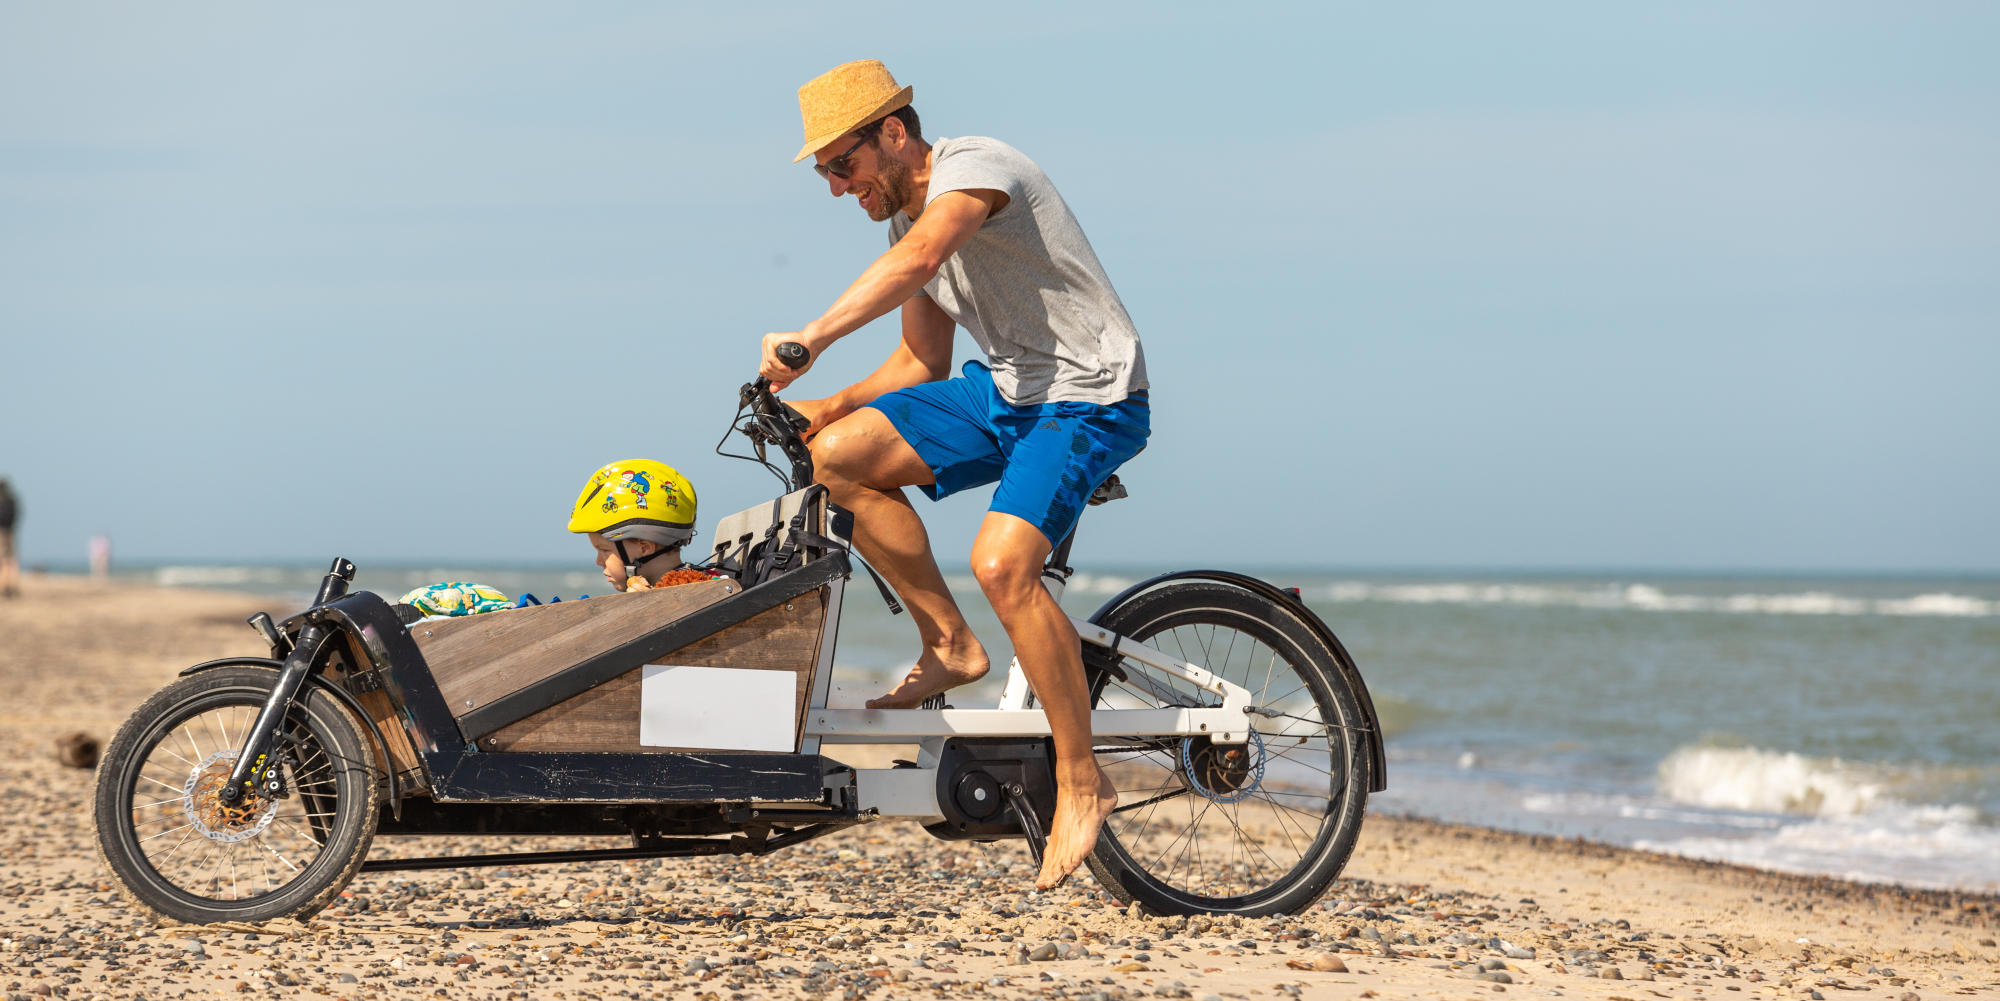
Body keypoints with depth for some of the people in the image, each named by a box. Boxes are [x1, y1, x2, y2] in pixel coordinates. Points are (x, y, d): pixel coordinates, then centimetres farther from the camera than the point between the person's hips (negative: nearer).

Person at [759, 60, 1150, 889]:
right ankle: (950, 647, 2)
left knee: (1001, 563, -29)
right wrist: (833, 406, 2)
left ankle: (1082, 782, -15)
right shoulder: (909, 221, 12)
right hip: (1005, 390, 9)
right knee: (839, 457, -10)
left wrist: (809, 340, -45)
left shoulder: (973, 166, -16)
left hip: (1090, 399, -9)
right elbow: (923, 362, 18)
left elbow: (916, 261, -38)